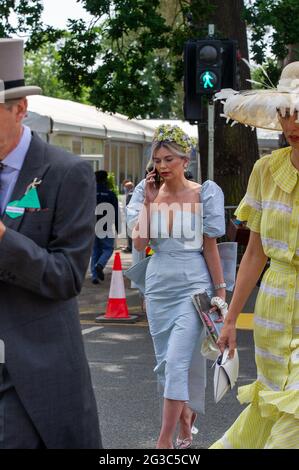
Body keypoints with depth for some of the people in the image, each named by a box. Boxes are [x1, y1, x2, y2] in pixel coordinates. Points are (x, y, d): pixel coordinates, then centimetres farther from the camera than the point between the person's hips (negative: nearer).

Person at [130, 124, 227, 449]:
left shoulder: (203, 194, -4)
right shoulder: (151, 195, 5)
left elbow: (210, 246, -2)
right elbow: (139, 244, -4)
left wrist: (220, 290, -2)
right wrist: (149, 202, -7)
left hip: (192, 285, -5)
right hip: (158, 287, 5)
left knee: (177, 361, -13)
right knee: (166, 362, 10)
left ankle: (165, 440, -9)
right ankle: (185, 424, 28)